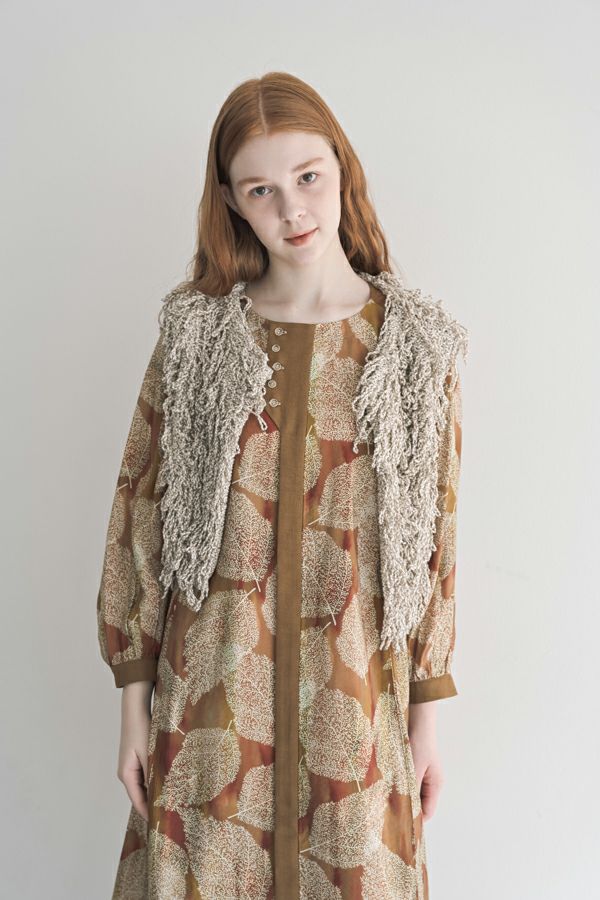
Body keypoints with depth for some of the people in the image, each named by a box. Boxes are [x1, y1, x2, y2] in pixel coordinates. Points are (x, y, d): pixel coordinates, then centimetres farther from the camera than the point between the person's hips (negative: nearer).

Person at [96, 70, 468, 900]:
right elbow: (140, 509, 0)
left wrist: (426, 711, 3)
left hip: (355, 689, 0)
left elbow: (435, 535, 1)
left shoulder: (417, 344, -3)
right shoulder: (195, 333, -2)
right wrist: (134, 698, 0)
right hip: (211, 683, 1)